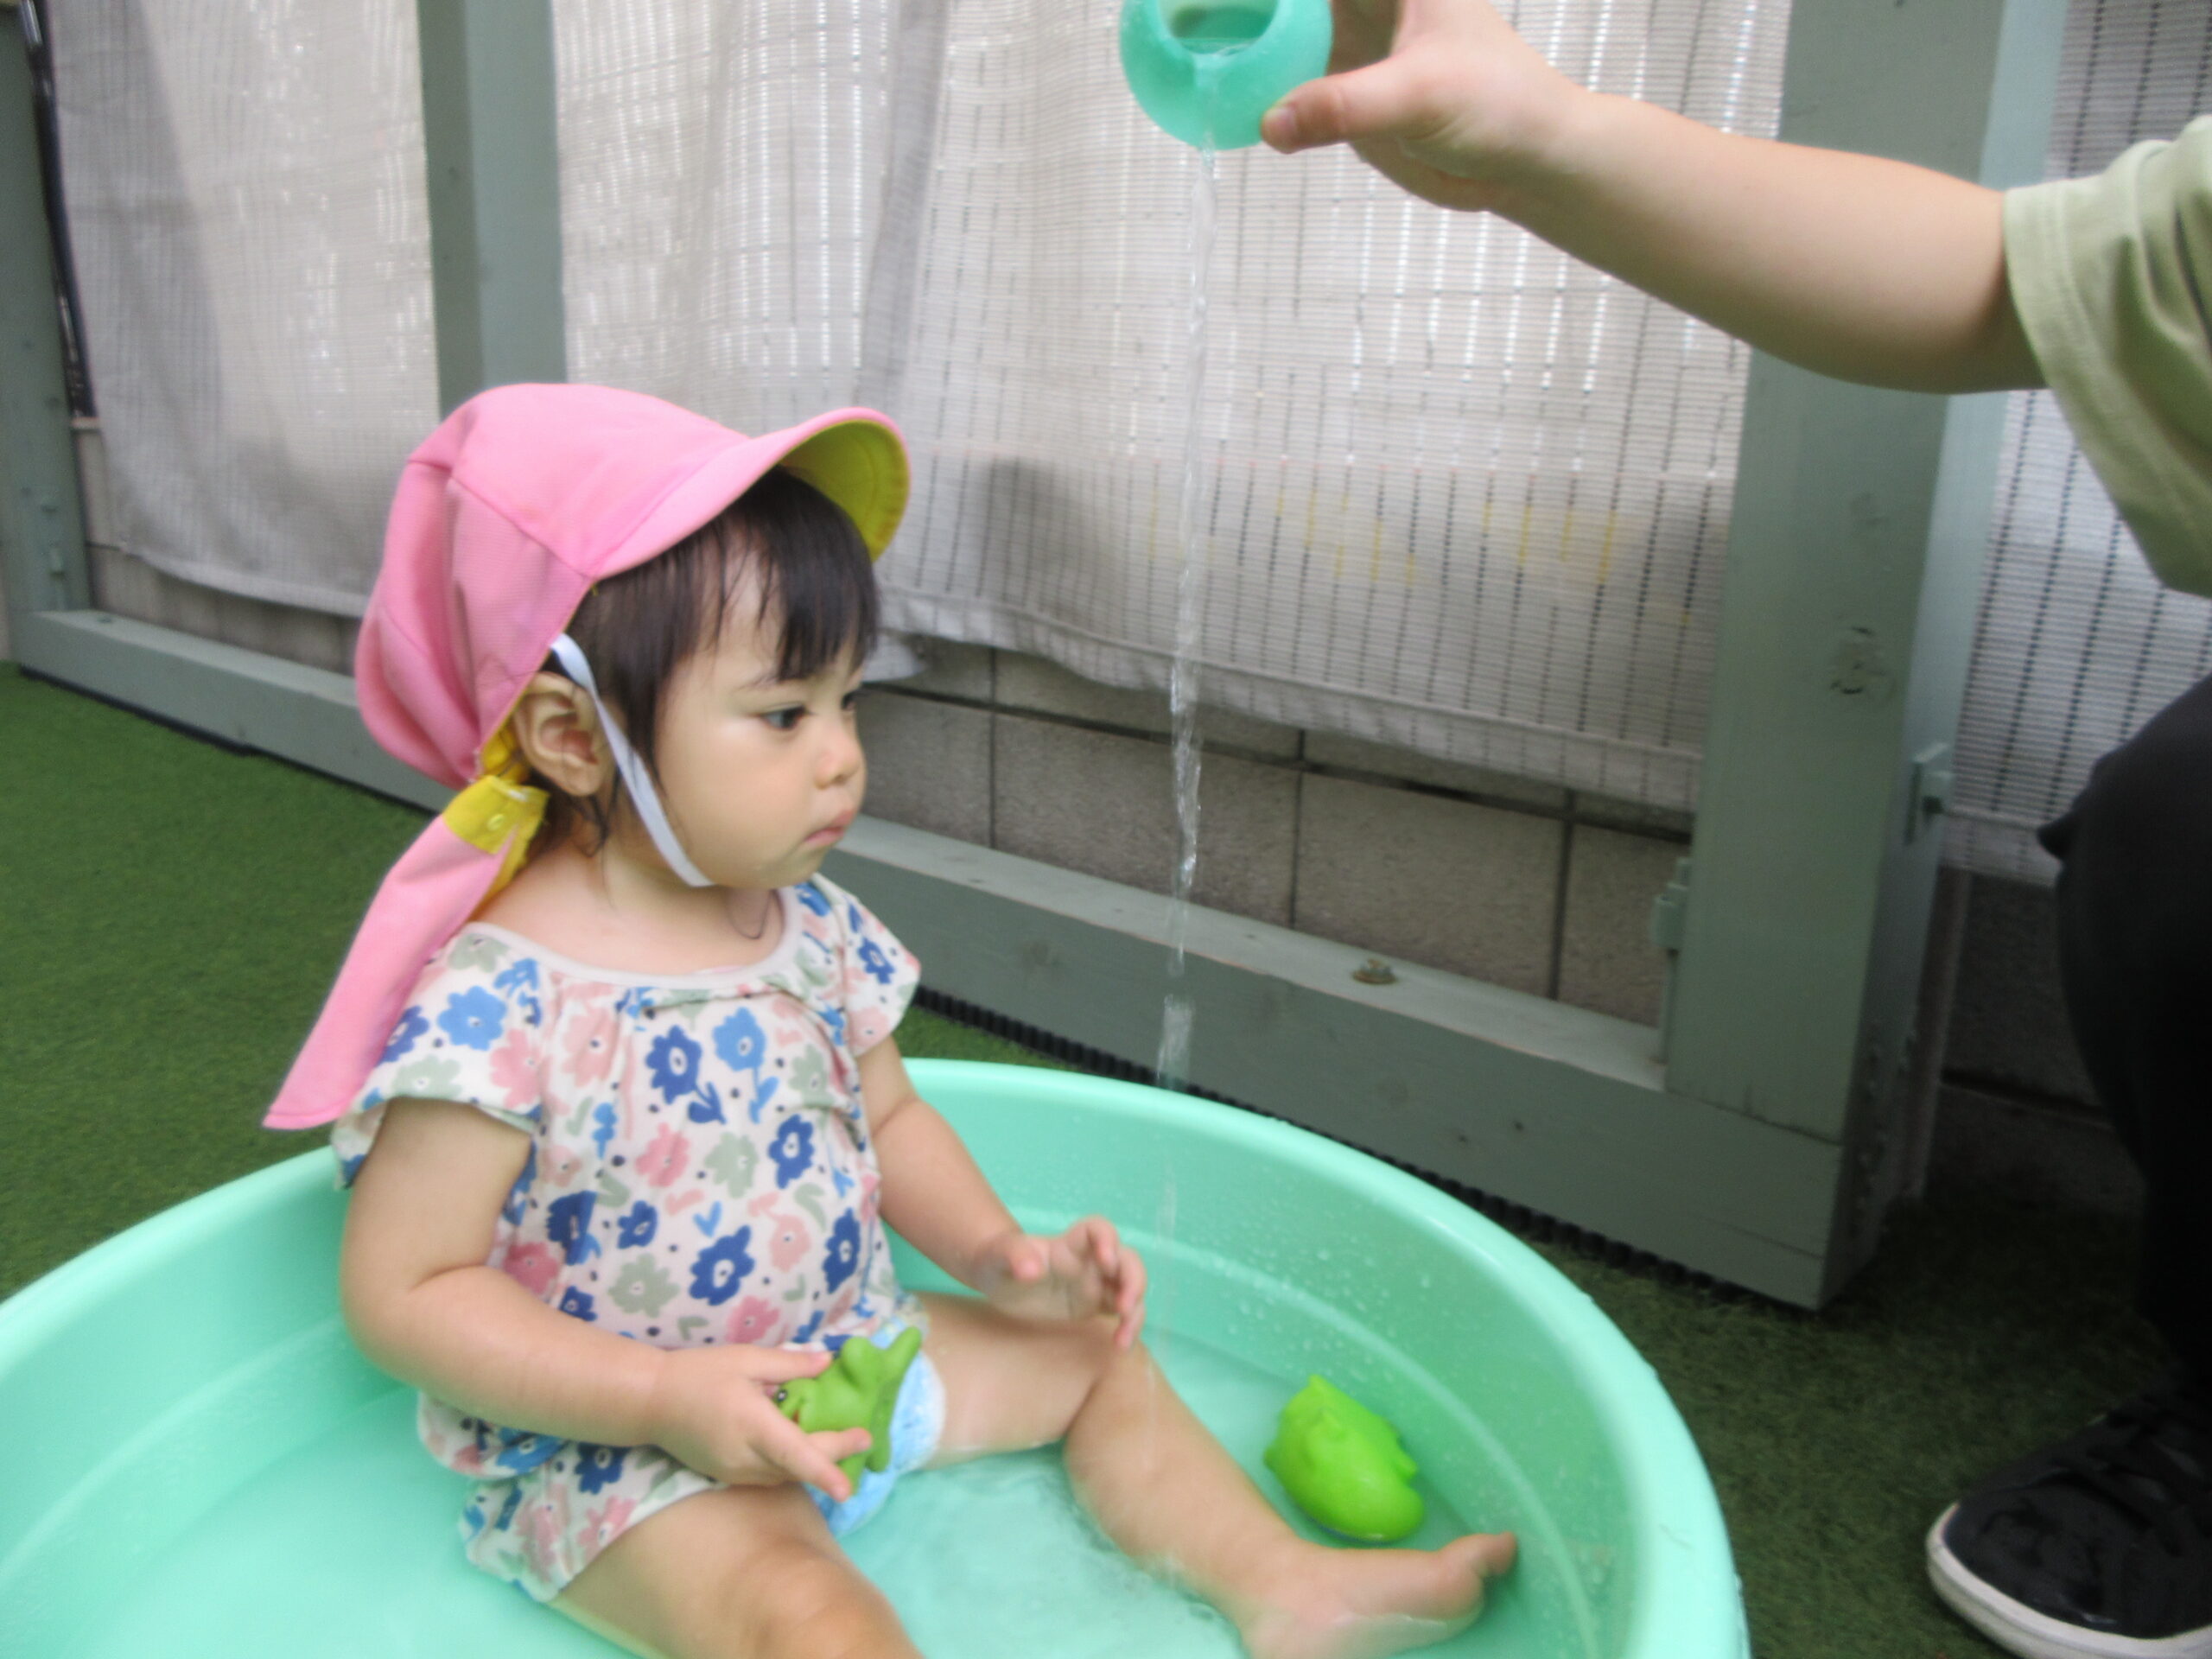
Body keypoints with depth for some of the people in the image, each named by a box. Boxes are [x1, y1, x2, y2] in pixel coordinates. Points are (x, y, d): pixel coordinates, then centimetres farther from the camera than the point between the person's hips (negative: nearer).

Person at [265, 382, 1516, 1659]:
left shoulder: (813, 927, -4)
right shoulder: (496, 1004, -25)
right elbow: (404, 1292, -20)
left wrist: (999, 1251, -6)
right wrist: (667, 1396, -28)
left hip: (843, 1360, 7)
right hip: (610, 1449, -7)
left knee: (1092, 1353, 10)